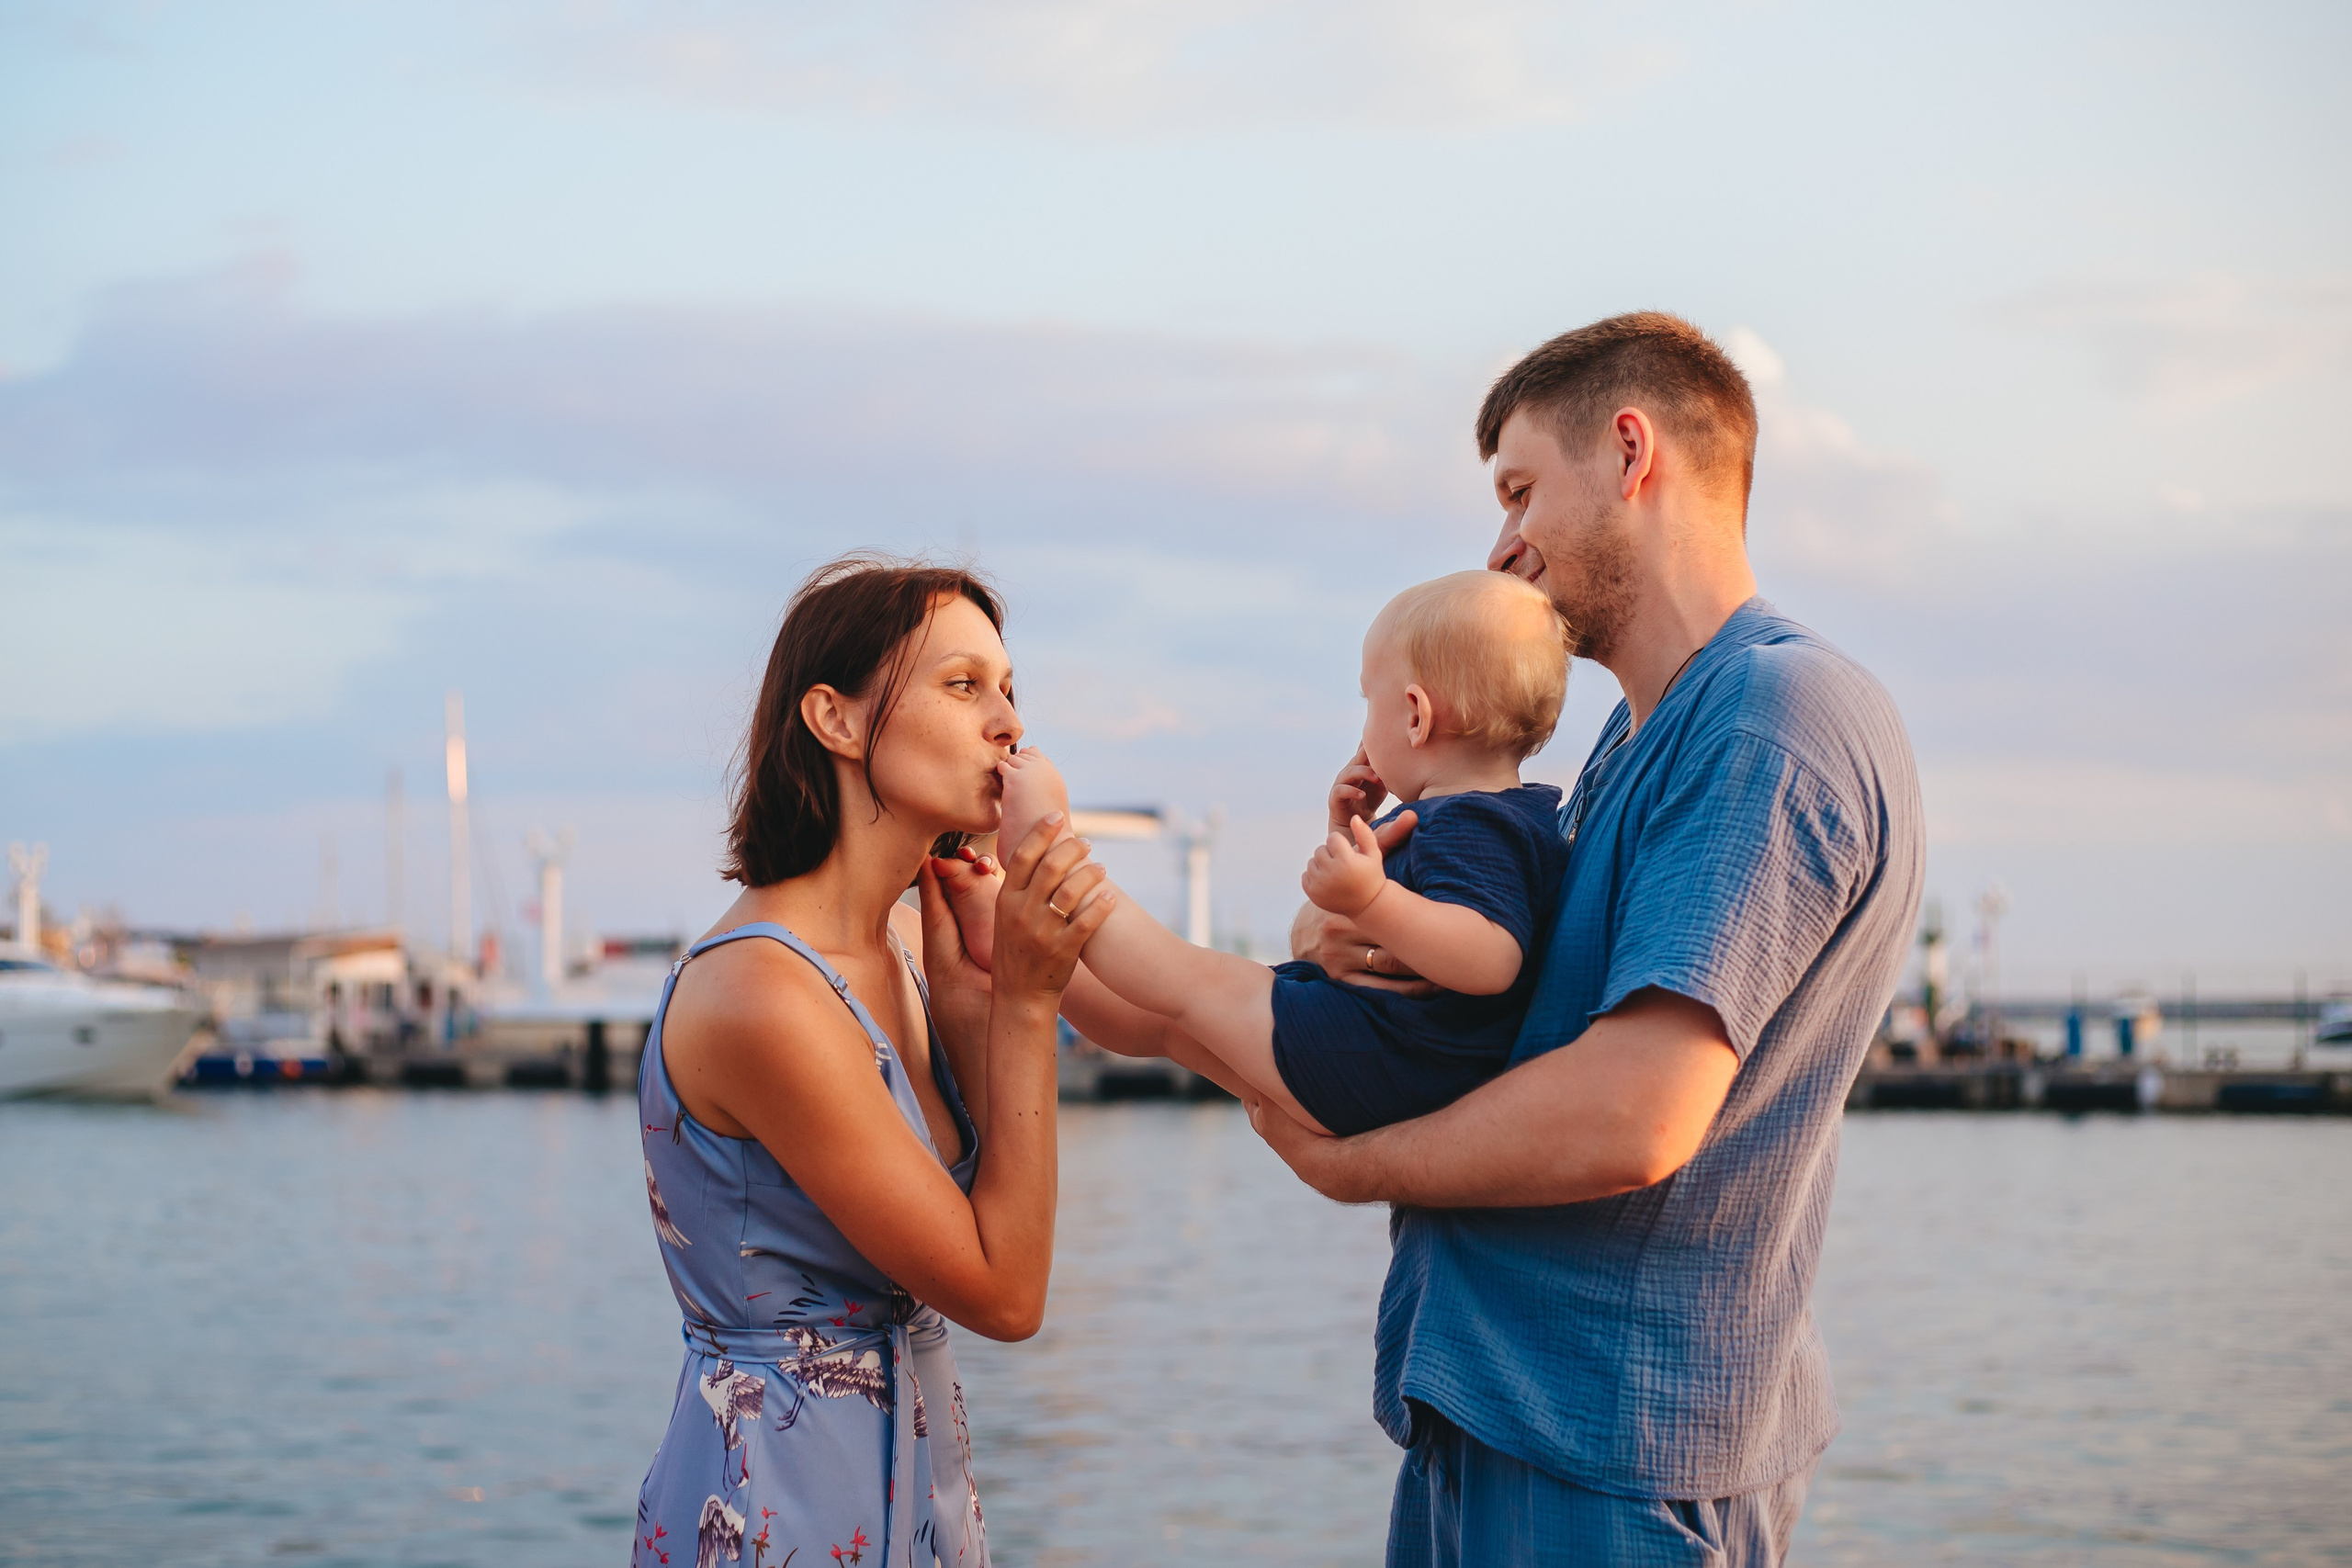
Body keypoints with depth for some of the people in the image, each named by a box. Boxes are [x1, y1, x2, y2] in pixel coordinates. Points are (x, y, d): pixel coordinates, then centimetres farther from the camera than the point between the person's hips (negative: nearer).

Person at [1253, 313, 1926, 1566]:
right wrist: (1333, 929, -9)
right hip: (1481, 1408, 9)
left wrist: (1344, 1162, -11)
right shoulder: (1637, 743, 17)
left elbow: (1630, 1119, -26)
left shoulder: (1780, 720, -17)